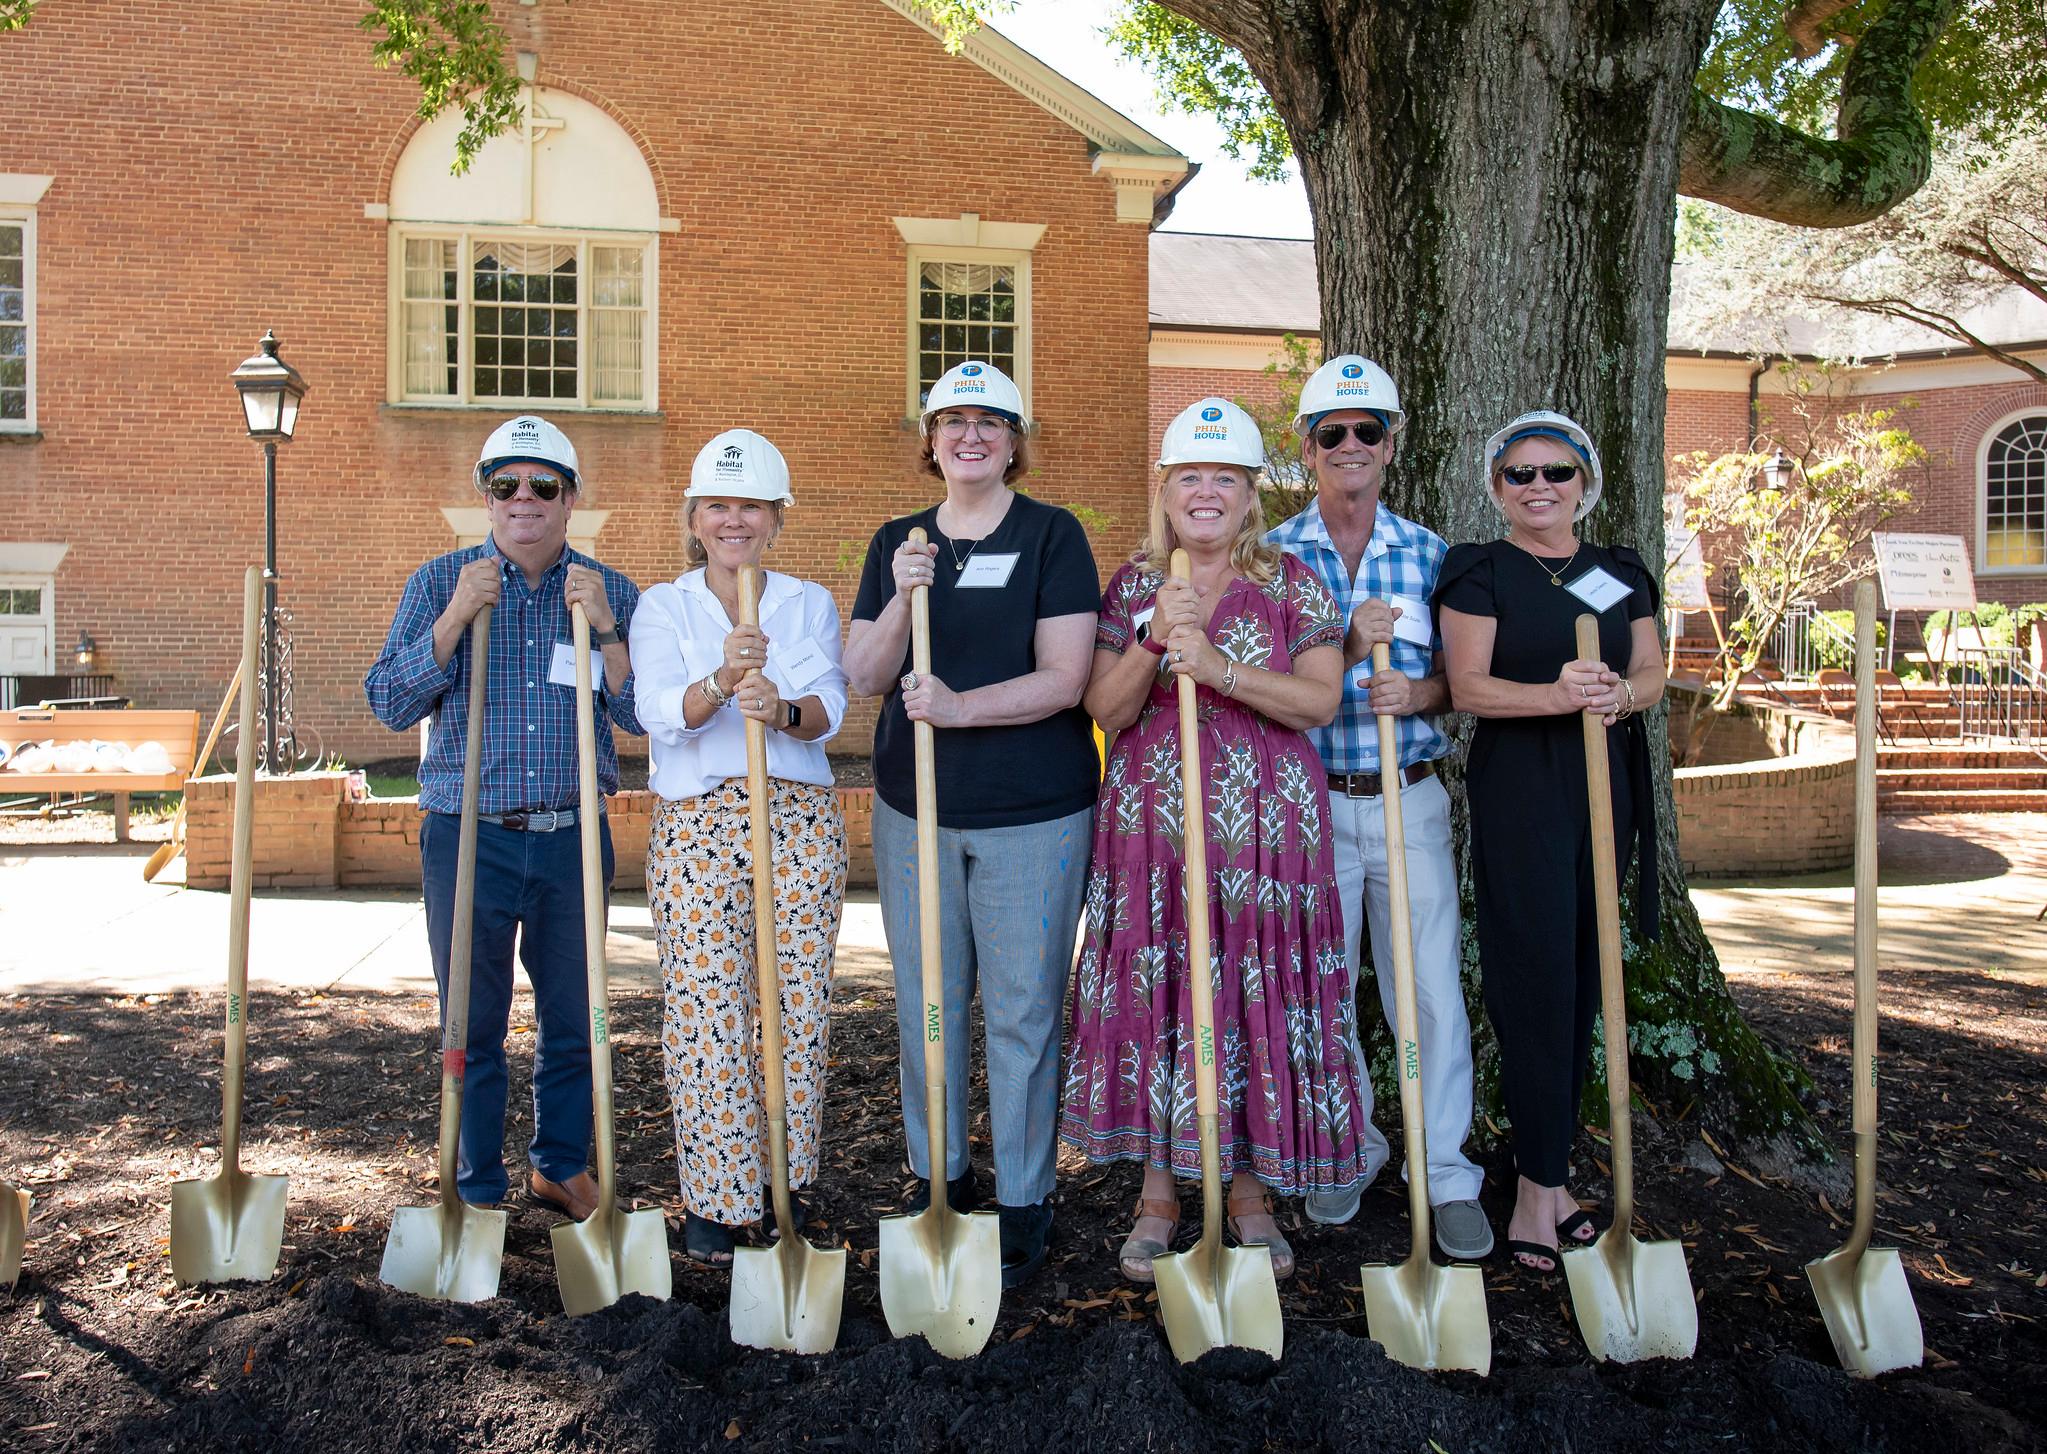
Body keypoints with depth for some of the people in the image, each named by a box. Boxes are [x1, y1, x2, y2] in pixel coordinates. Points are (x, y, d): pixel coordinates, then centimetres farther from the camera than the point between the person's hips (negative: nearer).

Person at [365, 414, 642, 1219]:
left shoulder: (611, 593, 5)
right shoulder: (440, 582, 3)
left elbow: (638, 716, -1)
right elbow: (391, 703, -4)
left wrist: (605, 629, -14)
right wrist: (455, 618, -15)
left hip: (574, 839, 1)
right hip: (469, 838, -1)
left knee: (573, 1019, 12)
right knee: (471, 1024, 7)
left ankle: (562, 1166, 31)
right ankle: (478, 1191, 23)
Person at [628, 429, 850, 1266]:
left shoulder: (810, 603, 11)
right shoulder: (663, 607, 7)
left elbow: (828, 709, -3)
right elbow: (660, 714, -8)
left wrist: (782, 709, -26)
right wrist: (721, 681, -28)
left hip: (803, 821, 2)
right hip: (698, 825, -1)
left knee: (798, 1007, 3)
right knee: (706, 1014, -3)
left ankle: (782, 1188, 18)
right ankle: (712, 1198, 10)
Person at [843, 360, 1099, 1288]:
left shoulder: (1052, 536, -3)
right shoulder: (896, 544, 9)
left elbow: (1064, 679, -12)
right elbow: (863, 679, 2)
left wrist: (958, 705, -24)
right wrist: (901, 602, -15)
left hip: (1033, 814, -4)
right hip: (914, 812, 4)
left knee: (1023, 1011, 3)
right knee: (924, 1004, 13)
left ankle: (1023, 1203, 18)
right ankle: (938, 1179, 31)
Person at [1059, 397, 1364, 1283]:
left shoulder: (1292, 585, 3)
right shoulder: (1133, 586, 8)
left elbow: (1321, 701, -7)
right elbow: (1106, 711, 1)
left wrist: (1217, 666, -18)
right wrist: (1155, 639, -16)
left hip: (1263, 827, -1)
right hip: (1150, 821, 1)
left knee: (1259, 997, 2)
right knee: (1154, 995, 4)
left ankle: (1251, 1193, 19)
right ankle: (1158, 1193, 20)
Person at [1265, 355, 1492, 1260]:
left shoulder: (1429, 553, 6)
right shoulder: (1273, 556, 1)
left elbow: (1456, 678, 8)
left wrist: (1415, 692, -14)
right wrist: (1346, 647, -17)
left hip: (1411, 801, 1)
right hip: (1311, 803, 0)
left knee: (1432, 989, 2)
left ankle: (1446, 1175, 17)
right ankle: (1348, 1151, 28)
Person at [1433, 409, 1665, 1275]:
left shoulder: (1619, 572, 14)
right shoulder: (1480, 572, -2)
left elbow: (1652, 670, 11)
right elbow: (1468, 686, -10)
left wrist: (1621, 694, -13)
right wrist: (1558, 694, -25)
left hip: (1606, 786, 6)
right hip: (1518, 787, -6)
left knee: (1584, 976, 9)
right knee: (1537, 976, -7)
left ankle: (1543, 1161, 22)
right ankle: (1542, 1185, 0)